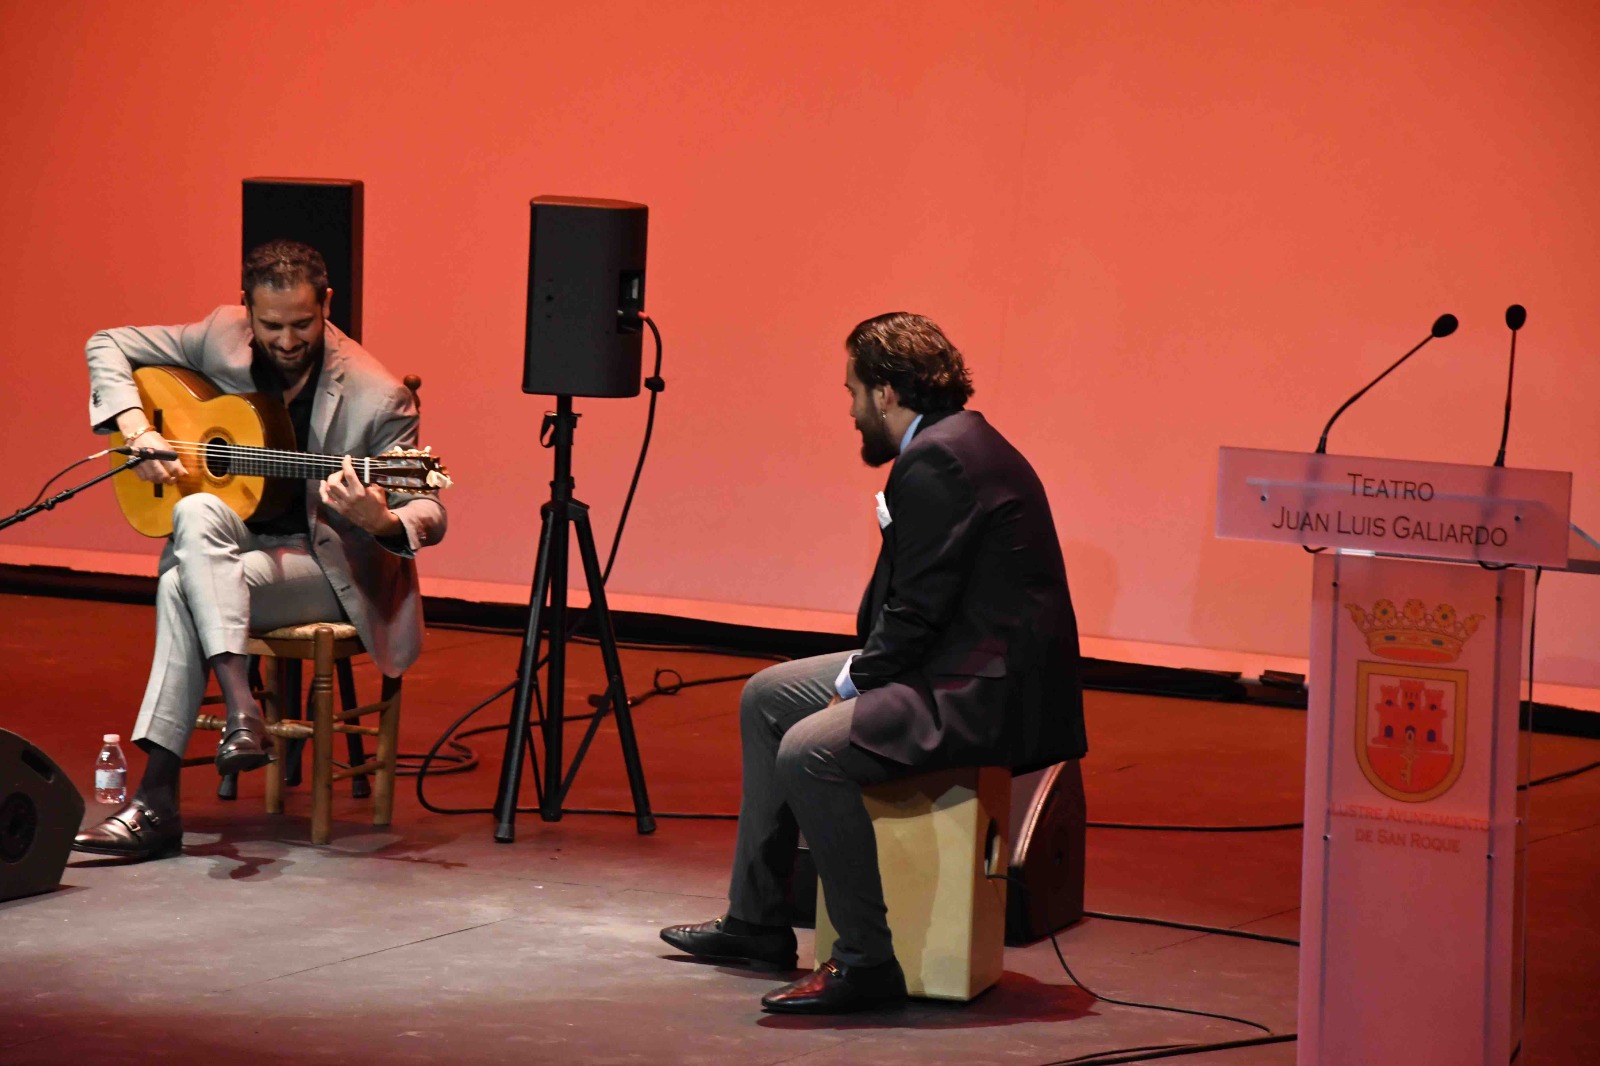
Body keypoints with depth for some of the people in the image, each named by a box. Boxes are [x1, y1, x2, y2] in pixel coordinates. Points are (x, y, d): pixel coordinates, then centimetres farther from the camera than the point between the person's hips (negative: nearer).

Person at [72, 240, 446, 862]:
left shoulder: (377, 397, -15)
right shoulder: (222, 337, -3)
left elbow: (429, 514, -13)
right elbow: (107, 347, 7)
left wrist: (382, 522, -37)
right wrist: (136, 429, -11)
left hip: (330, 563, -5)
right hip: (237, 541, 5)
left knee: (183, 588, -30)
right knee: (195, 513, -33)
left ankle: (156, 803, -34)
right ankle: (242, 712, -41)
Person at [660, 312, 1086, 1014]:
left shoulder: (936, 463, -18)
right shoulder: (956, 444, 15)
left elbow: (918, 611, -21)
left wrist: (857, 683, -7)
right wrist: (862, 673, 5)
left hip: (987, 693, -12)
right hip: (960, 669, 12)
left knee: (810, 752, -27)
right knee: (767, 697, 18)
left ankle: (867, 961, -19)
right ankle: (756, 921, 23)